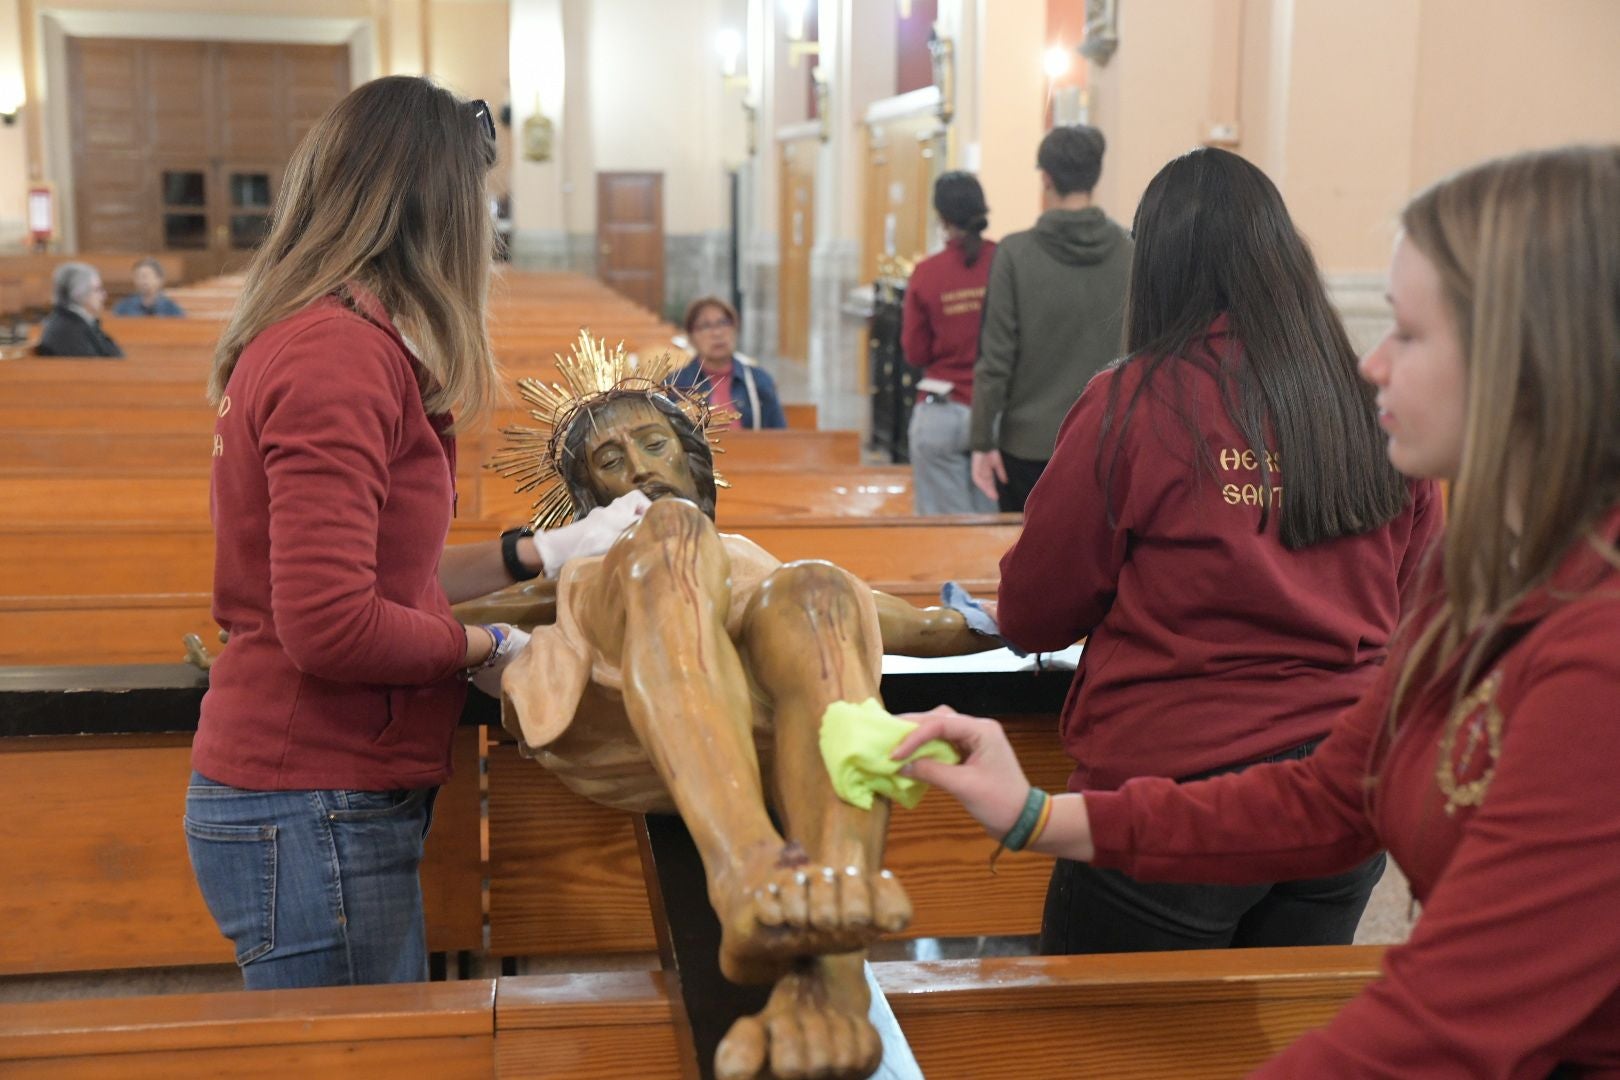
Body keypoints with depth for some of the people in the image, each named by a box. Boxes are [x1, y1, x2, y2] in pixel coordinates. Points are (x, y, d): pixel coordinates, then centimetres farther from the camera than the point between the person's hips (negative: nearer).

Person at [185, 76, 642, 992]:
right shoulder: (338, 354, -20)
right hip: (314, 814, -10)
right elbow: (331, 629, -24)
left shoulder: (321, 338, 11)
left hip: (334, 804, 10)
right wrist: (488, 648, -9)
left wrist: (541, 554, 18)